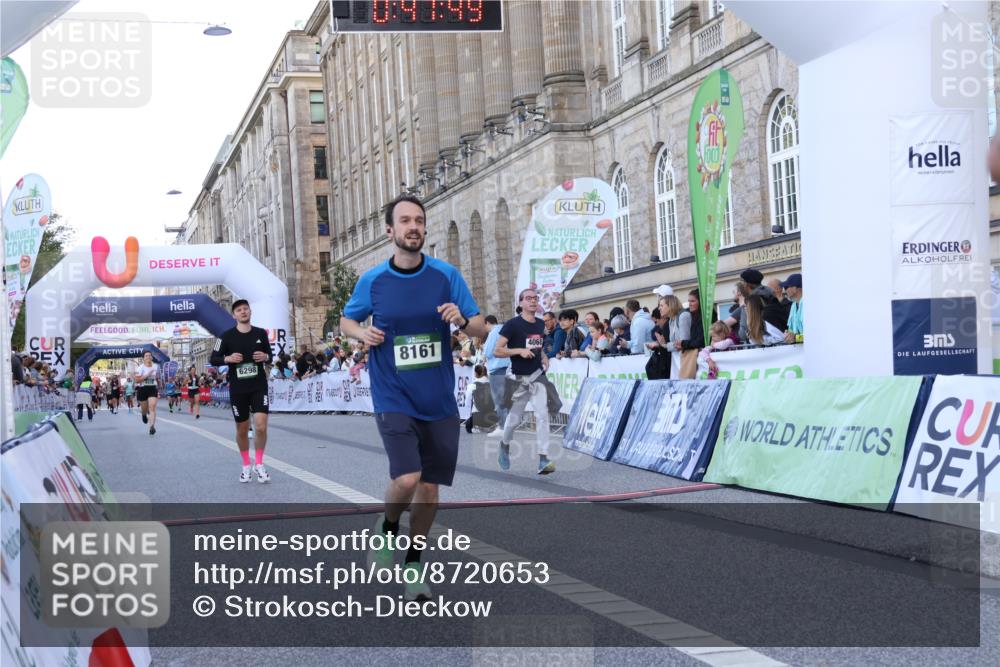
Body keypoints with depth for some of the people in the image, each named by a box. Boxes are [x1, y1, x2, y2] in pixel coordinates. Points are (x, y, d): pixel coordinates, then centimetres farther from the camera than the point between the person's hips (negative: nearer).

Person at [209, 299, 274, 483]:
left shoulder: (260, 333, 4)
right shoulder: (227, 336, -2)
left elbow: (269, 355, 16)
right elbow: (213, 359, 1)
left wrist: (265, 357, -7)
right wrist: (228, 359, -17)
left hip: (259, 386, 0)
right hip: (237, 388, 0)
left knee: (261, 426, -14)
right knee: (242, 430, 8)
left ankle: (259, 464, 3)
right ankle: (246, 466, 26)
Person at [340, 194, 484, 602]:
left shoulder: (446, 276, -2)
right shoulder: (372, 281, -2)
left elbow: (481, 330, 1)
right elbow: (346, 321, 14)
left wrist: (462, 320, -22)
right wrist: (363, 333, -9)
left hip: (439, 401, 2)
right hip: (393, 398, -2)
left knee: (429, 487, 8)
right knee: (406, 479, -20)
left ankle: (414, 565, 28)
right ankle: (387, 527, 13)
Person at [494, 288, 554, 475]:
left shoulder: (541, 325, 8)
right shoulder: (513, 324, -9)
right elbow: (498, 351, -11)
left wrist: (544, 358, 8)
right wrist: (520, 350, -22)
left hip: (538, 376, 3)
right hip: (519, 379, -3)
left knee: (542, 415, -13)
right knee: (514, 418, 10)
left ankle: (543, 460, -17)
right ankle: (504, 445, 41)